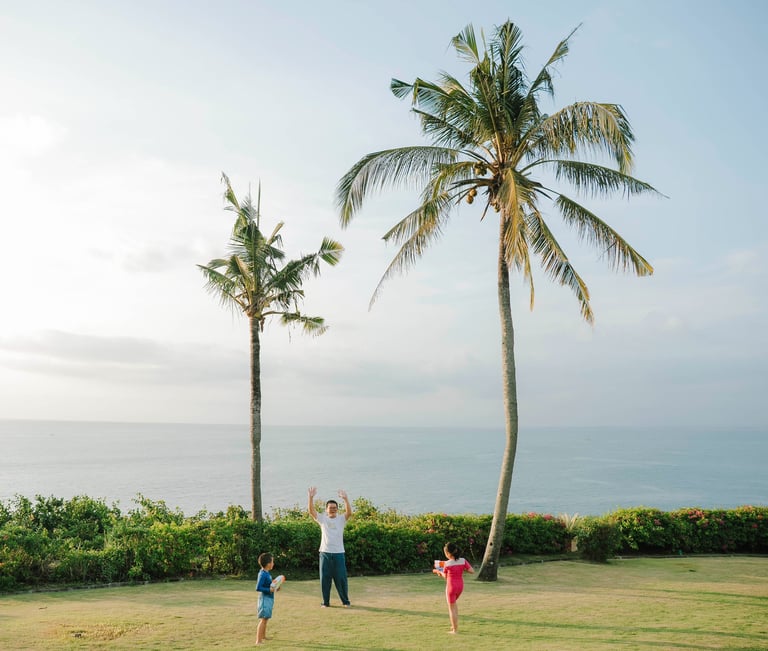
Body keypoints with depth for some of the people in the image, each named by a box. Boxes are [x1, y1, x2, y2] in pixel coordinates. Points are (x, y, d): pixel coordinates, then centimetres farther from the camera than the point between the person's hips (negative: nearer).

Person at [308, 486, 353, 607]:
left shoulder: (341, 519, 2)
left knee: (341, 579, 3)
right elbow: (311, 511, -9)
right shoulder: (322, 519, 5)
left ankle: (345, 601, 18)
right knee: (325, 579, 5)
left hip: (339, 553, -1)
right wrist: (311, 497, -23)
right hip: (325, 553, 1)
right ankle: (325, 602, 19)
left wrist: (345, 499, -31)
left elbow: (349, 512, -17)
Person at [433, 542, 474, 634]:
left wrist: (439, 572, 19)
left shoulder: (447, 564, -13)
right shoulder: (463, 561, -6)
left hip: (451, 586, -5)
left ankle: (455, 630, 13)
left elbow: (445, 576, 1)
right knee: (453, 602, 29)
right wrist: (463, 569, 5)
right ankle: (455, 625, 28)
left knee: (451, 608, 10)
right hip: (460, 586, 5)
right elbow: (472, 571, -8)